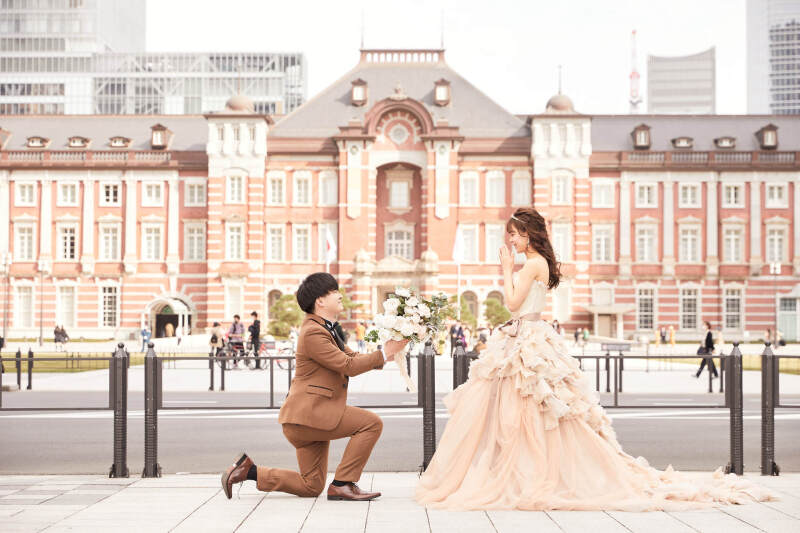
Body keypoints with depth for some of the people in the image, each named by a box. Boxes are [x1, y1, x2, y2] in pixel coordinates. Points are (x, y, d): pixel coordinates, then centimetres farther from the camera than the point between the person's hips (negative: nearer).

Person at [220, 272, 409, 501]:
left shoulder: (324, 329, 18)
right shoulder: (313, 332, -15)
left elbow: (353, 357, 18)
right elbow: (348, 366, -18)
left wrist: (384, 355, 3)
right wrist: (383, 354, -12)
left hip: (311, 415, 11)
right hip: (307, 413, -11)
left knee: (311, 487, 14)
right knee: (372, 423, -16)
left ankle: (248, 470, 16)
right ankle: (342, 484, -10)